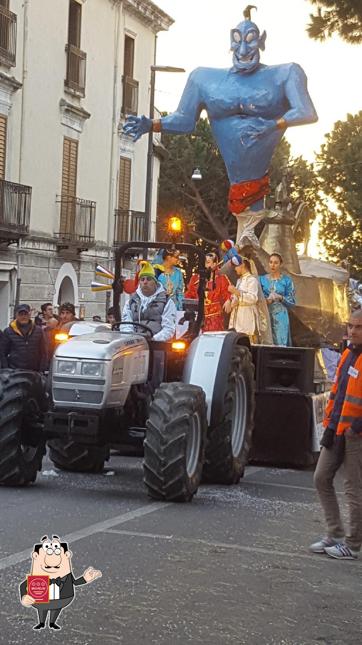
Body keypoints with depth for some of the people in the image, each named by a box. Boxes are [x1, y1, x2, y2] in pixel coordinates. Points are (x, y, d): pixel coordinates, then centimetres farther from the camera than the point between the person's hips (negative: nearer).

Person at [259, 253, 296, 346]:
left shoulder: (286, 280, 3)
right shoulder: (263, 279, 10)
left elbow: (292, 301, 1)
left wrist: (280, 297, -15)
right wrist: (266, 300, -11)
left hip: (280, 317, -2)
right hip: (266, 315, 2)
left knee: (280, 343, -7)